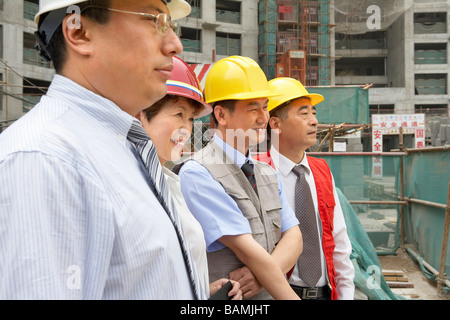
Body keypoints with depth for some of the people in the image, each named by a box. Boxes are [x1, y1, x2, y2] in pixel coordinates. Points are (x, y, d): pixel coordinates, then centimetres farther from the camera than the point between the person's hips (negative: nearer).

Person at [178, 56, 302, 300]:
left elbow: (293, 237, 1)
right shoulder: (197, 174, -17)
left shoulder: (268, 173, 7)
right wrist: (290, 295, -14)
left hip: (269, 292, 6)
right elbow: (247, 249, -19)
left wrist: (262, 273, -17)